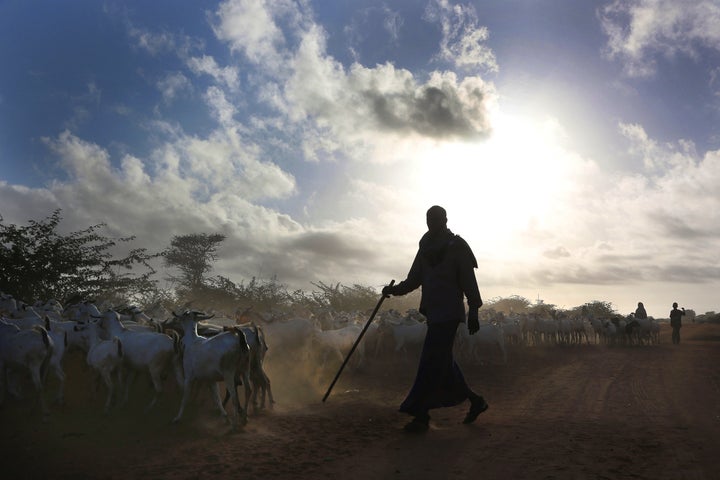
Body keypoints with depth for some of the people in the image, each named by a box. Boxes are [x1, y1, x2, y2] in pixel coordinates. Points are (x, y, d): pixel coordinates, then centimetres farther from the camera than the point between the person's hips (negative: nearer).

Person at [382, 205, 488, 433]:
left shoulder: (457, 247, -3)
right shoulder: (426, 248, 16)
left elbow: (469, 282, -5)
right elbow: (414, 279, 15)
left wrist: (473, 313, -9)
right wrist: (395, 289, -2)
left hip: (449, 312, -7)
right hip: (433, 311, 7)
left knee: (432, 361, -12)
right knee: (442, 362, 10)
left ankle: (421, 415, -8)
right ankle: (475, 401, 26)